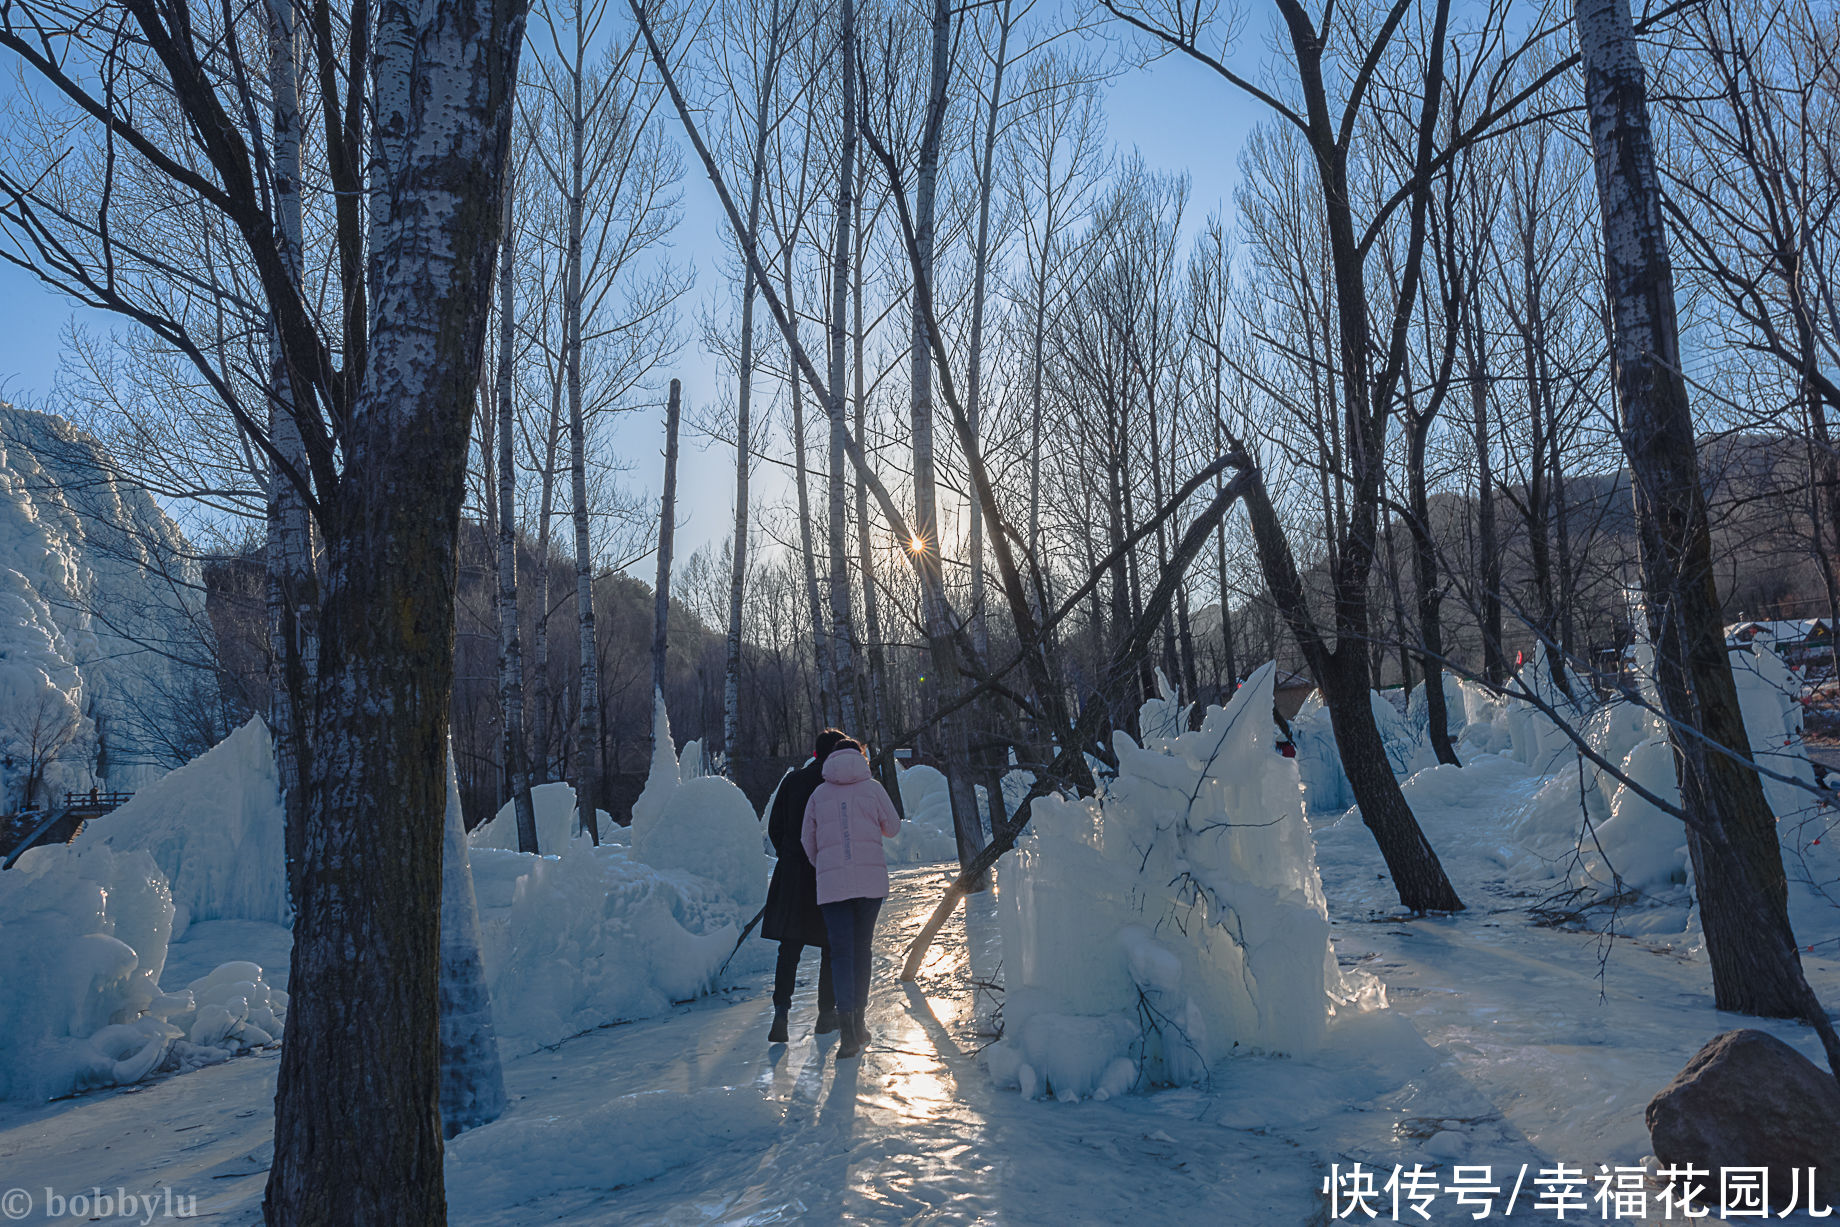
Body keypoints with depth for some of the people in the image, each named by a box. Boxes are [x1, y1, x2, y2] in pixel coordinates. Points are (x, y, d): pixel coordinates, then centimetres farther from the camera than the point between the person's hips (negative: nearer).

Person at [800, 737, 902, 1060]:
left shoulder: (819, 794, 8)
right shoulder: (872, 788, 4)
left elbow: (808, 841, 13)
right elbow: (893, 826, 11)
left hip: (832, 881, 0)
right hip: (871, 878, 0)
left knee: (841, 951, 1)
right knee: (862, 948, 14)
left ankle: (847, 1024, -15)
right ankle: (859, 1022, 20)